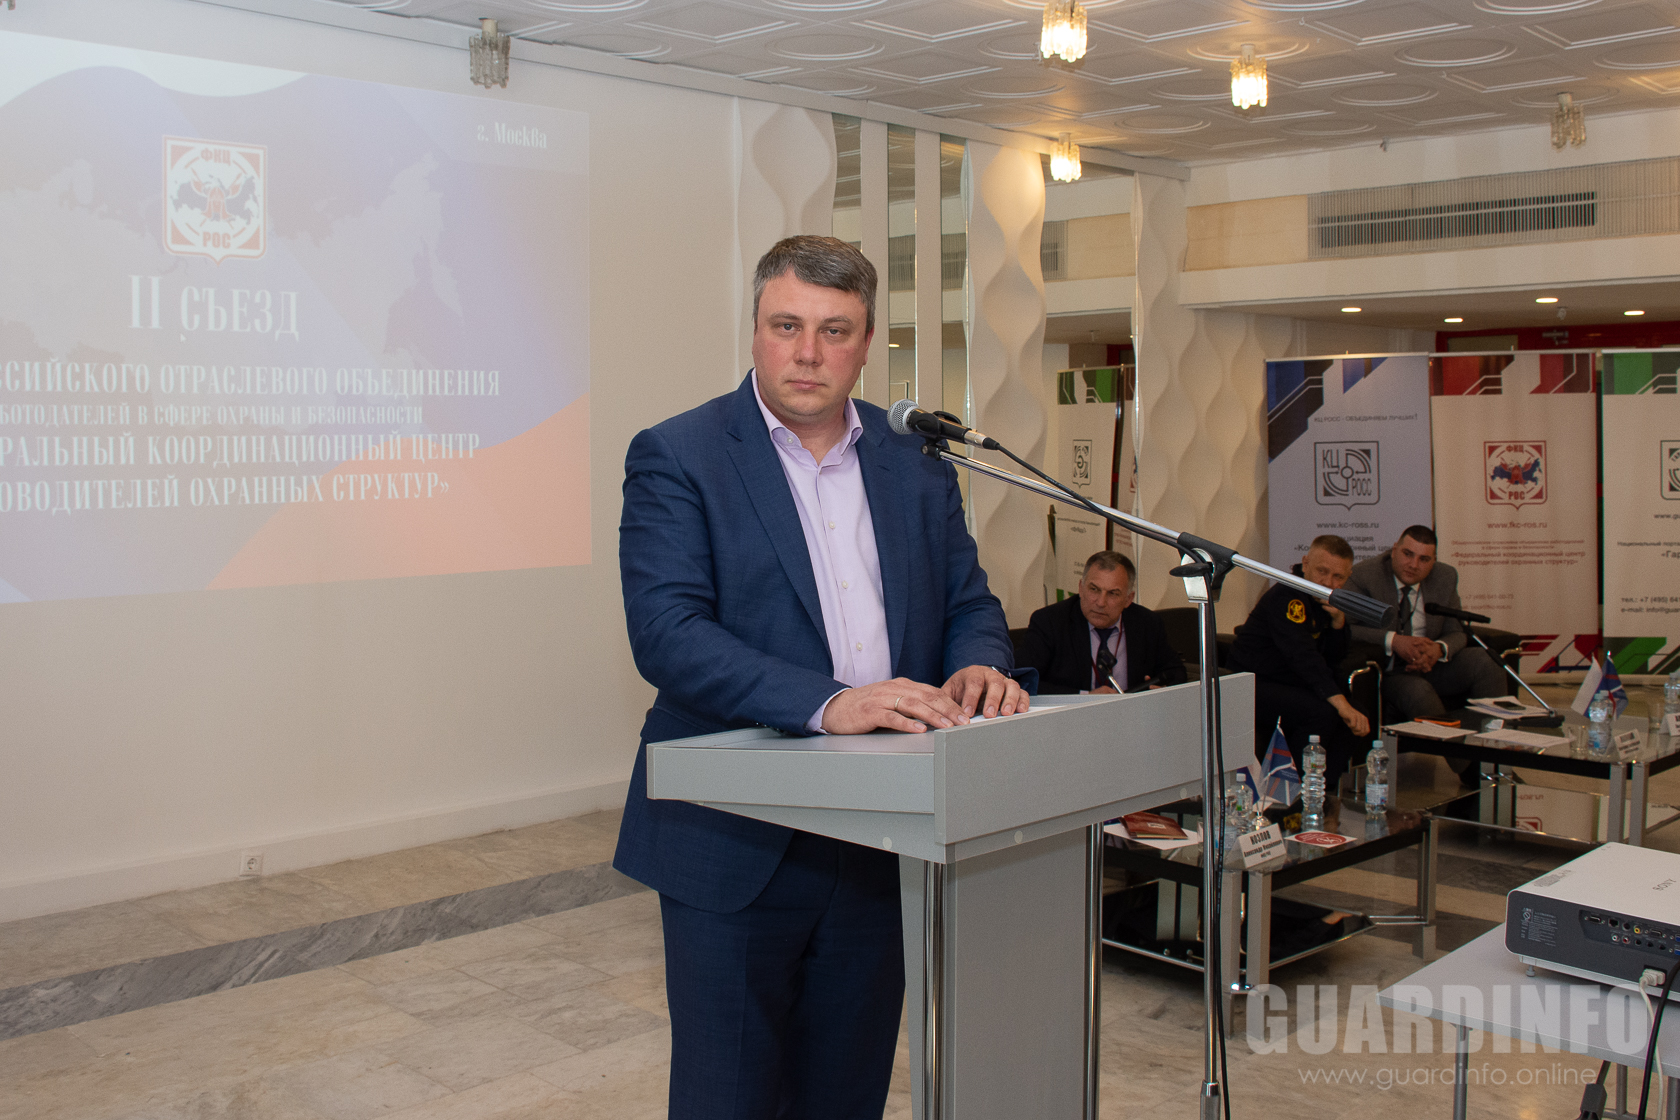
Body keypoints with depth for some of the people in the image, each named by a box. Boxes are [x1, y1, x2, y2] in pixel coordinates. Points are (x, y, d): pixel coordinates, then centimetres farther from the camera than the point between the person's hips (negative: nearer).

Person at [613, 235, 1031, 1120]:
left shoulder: (916, 464, 9)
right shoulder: (676, 457, -7)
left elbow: (968, 601, 14)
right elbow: (666, 631, -19)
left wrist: (978, 666, -11)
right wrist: (824, 703, -30)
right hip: (736, 847, -4)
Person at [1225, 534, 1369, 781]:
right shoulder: (1287, 596, -21)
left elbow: (1334, 658, 8)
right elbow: (1303, 656, -32)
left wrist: (1338, 620, -12)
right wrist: (1341, 703, -40)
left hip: (1290, 684, 9)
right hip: (1253, 685, -9)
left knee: (1357, 719, -6)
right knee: (1322, 713, -29)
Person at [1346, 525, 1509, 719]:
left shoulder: (1446, 577, 6)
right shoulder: (1363, 575, -10)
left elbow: (1456, 633, 7)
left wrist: (1439, 649, -18)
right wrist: (1393, 640, -30)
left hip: (1430, 665, 5)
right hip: (1388, 672, -5)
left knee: (1482, 660, -19)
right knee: (1418, 691, -35)